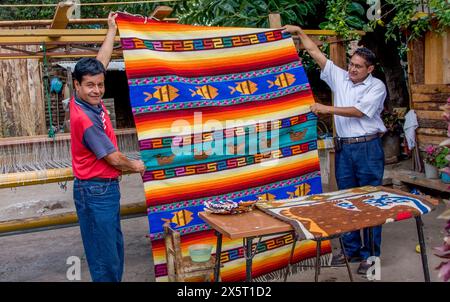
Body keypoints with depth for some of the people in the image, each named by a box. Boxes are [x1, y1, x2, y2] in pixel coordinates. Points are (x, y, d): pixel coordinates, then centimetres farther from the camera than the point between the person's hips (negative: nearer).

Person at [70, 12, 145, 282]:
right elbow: (113, 158, -16)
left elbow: (102, 61, 14)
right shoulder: (84, 119, -23)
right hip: (95, 192, -9)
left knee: (115, 248, 17)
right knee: (104, 257, -1)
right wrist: (135, 166, 3)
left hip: (107, 188, 9)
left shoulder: (90, 102, 1)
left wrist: (112, 30, 23)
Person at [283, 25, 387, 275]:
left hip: (368, 148, -5)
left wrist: (328, 109, -15)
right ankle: (351, 250, 21)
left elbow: (359, 111, -15)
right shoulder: (340, 77, 10)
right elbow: (316, 53, 10)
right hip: (343, 148, 5)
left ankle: (371, 254, 9)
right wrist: (299, 32, 8)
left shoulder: (376, 86, -3)